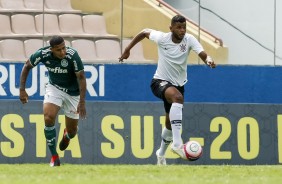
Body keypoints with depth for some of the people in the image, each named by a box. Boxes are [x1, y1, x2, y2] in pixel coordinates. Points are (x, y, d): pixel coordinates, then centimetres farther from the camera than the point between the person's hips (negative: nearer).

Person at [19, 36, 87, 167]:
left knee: (72, 132, 6)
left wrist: (82, 102, -29)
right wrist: (22, 89, -10)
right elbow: (27, 66, -4)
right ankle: (54, 157, -11)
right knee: (48, 118, -24)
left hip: (73, 92, -1)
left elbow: (81, 78, -24)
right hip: (54, 88, 1)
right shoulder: (43, 54, -22)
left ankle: (67, 135, 48)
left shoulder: (72, 55, -30)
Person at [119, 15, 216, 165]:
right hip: (160, 82, -4)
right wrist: (127, 50, 6)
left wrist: (209, 60, -51)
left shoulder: (189, 40, -13)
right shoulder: (162, 38, -15)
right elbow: (145, 32, 4)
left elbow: (202, 54, -28)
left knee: (170, 123, 15)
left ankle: (161, 154, 44)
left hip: (178, 84, 4)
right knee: (177, 97, -38)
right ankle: (177, 143, -47)